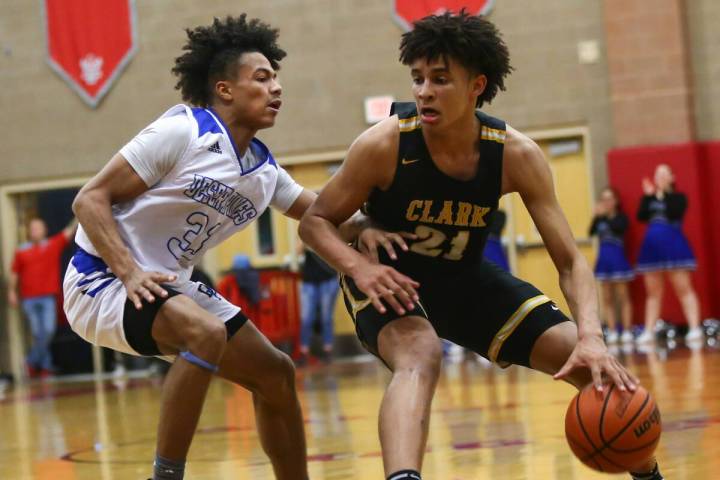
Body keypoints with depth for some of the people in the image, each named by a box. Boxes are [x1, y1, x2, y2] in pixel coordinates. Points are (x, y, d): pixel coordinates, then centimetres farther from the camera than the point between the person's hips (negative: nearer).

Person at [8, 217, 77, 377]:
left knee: (48, 331, -11)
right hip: (29, 298, 0)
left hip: (48, 297, 0)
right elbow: (14, 273, 9)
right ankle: (46, 366, 10)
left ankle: (33, 361, 5)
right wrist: (11, 292, 5)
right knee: (37, 333, 1)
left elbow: (70, 231, 0)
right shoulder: (21, 251, 6)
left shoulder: (54, 244, 6)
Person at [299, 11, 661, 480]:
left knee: (599, 368, -3)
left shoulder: (517, 155, -21)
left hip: (466, 278, 4)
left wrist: (591, 336, -35)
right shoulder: (385, 143, -27)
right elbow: (315, 221, -14)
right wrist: (358, 266, -36)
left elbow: (570, 260, -17)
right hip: (389, 278, -3)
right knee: (420, 357, -39)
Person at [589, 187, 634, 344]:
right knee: (607, 299, 4)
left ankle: (627, 331, 0)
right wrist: (596, 216, -15)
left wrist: (605, 216, -21)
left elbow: (618, 228, -22)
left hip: (618, 259, -5)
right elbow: (591, 232, -5)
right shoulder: (600, 219, 9)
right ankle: (612, 332, 7)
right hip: (603, 259, 5)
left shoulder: (621, 217, -2)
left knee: (623, 297, -1)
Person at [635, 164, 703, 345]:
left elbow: (674, 212, -18)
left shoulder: (678, 197, 1)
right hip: (652, 248, 5)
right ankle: (649, 332, 9)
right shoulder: (650, 197, 13)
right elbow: (641, 216, -1)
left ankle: (694, 328, -15)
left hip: (674, 247, -5)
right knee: (653, 293, 7)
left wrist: (665, 192, -16)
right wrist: (647, 195, -6)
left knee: (684, 289, -9)